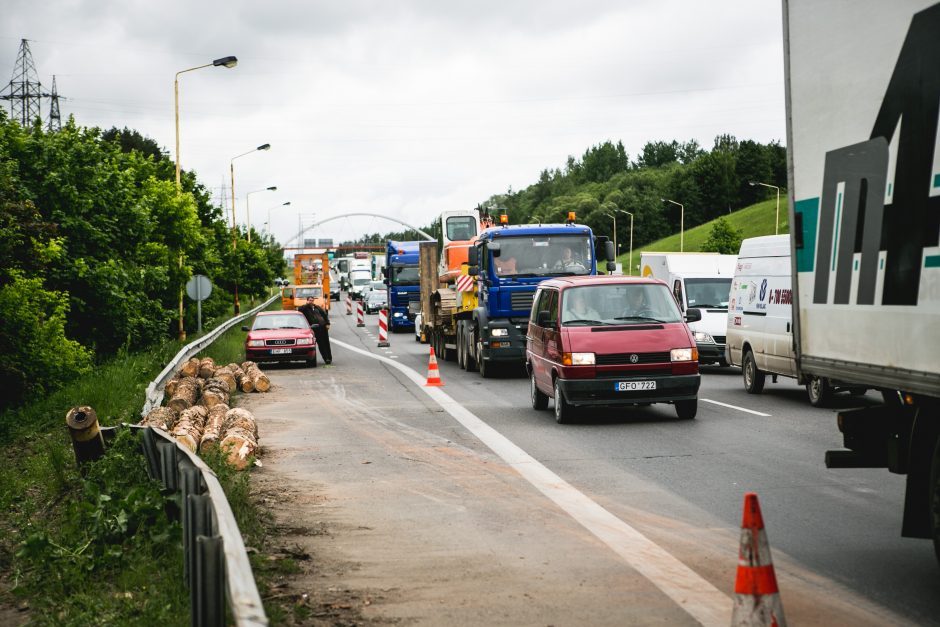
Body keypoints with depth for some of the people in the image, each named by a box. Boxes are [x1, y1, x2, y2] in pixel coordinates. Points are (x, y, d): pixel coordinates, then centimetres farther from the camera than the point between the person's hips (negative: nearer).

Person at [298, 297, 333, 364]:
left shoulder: (317, 307, 18)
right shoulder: (306, 308, 9)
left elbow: (325, 315, 18)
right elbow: (299, 309, -12)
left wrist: (327, 324, 6)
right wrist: (307, 305, -7)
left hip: (323, 326, 3)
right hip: (315, 328, -3)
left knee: (326, 343, 7)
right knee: (321, 344, -8)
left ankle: (329, 358, 16)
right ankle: (326, 359, -7)